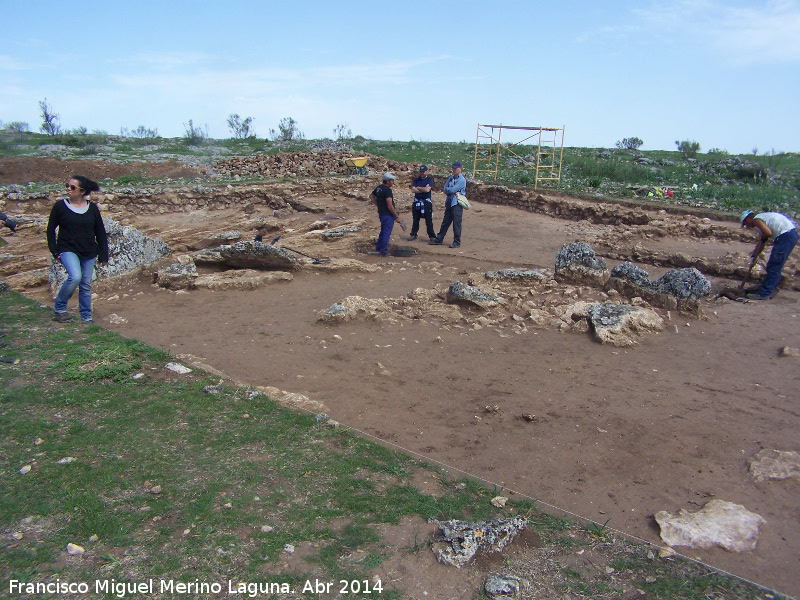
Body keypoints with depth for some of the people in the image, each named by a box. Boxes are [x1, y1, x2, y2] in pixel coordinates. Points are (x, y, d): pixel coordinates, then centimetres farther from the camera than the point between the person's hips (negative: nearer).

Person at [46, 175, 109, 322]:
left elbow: (100, 233, 9)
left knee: (86, 285, 7)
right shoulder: (60, 206, -2)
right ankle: (59, 307, -2)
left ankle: (86, 316, 21)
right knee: (75, 277, -24)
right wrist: (54, 251, -2)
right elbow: (51, 229, 5)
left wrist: (103, 255, 6)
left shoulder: (92, 208, 3)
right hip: (68, 250, -3)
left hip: (89, 253, 3)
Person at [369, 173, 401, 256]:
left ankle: (378, 249, 28)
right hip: (388, 215, -9)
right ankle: (384, 252, 6)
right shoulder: (387, 190, -21)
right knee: (386, 233, 0)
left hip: (381, 213, 9)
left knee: (383, 232, 21)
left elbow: (371, 196, 24)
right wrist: (397, 216, -15)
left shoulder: (378, 188, 7)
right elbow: (390, 206, -23)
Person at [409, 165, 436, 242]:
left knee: (429, 221, -3)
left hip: (426, 202, -4)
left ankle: (431, 236, 3)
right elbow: (413, 189, -3)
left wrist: (418, 188, -3)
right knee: (415, 220, 10)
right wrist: (423, 189, -7)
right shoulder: (416, 180, 13)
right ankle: (413, 235, 18)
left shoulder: (429, 179, 1)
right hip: (417, 202, 4)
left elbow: (427, 189, -15)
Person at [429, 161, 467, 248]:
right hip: (449, 202, 7)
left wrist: (447, 189, 1)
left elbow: (453, 190, -17)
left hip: (457, 203, -7)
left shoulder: (462, 180, -8)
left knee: (456, 223, -5)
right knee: (445, 221, 12)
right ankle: (439, 239, 19)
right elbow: (445, 190, 9)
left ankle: (457, 242, 1)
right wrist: (450, 191, -8)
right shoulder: (450, 178, 16)